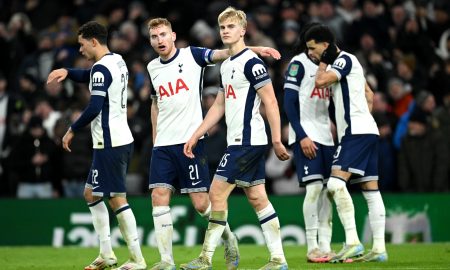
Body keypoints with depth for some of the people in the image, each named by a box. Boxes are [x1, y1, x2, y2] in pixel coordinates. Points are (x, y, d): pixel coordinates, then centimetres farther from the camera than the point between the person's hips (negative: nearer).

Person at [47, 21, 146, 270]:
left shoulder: (101, 68, -14)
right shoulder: (117, 61, 15)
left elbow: (94, 108, -21)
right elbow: (87, 76, 30)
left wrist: (72, 130, -9)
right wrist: (67, 71, 11)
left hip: (109, 142, -10)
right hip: (121, 138, 10)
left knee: (117, 199, -8)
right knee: (91, 193, 17)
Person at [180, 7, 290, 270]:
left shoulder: (251, 62, -12)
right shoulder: (227, 65, 16)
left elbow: (271, 102, -15)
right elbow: (219, 106, 23)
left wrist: (277, 140, -19)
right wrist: (196, 136, 22)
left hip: (247, 141, -9)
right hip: (240, 141, 9)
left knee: (217, 192, -7)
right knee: (257, 197, 7)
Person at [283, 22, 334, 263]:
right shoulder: (298, 64, -4)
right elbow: (289, 104, -10)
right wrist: (302, 136, -16)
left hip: (325, 137, 7)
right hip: (306, 136, -7)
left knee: (328, 189, 3)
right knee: (314, 187, -13)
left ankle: (325, 247, 5)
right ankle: (312, 248, -10)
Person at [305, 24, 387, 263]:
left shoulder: (345, 60, -8)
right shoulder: (343, 63, 20)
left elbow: (320, 82, -21)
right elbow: (369, 94, 29)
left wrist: (323, 62, -3)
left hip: (357, 132, -10)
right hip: (366, 131, 10)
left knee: (336, 183, -19)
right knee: (371, 190, 6)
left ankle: (352, 241, -22)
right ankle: (379, 249, 4)